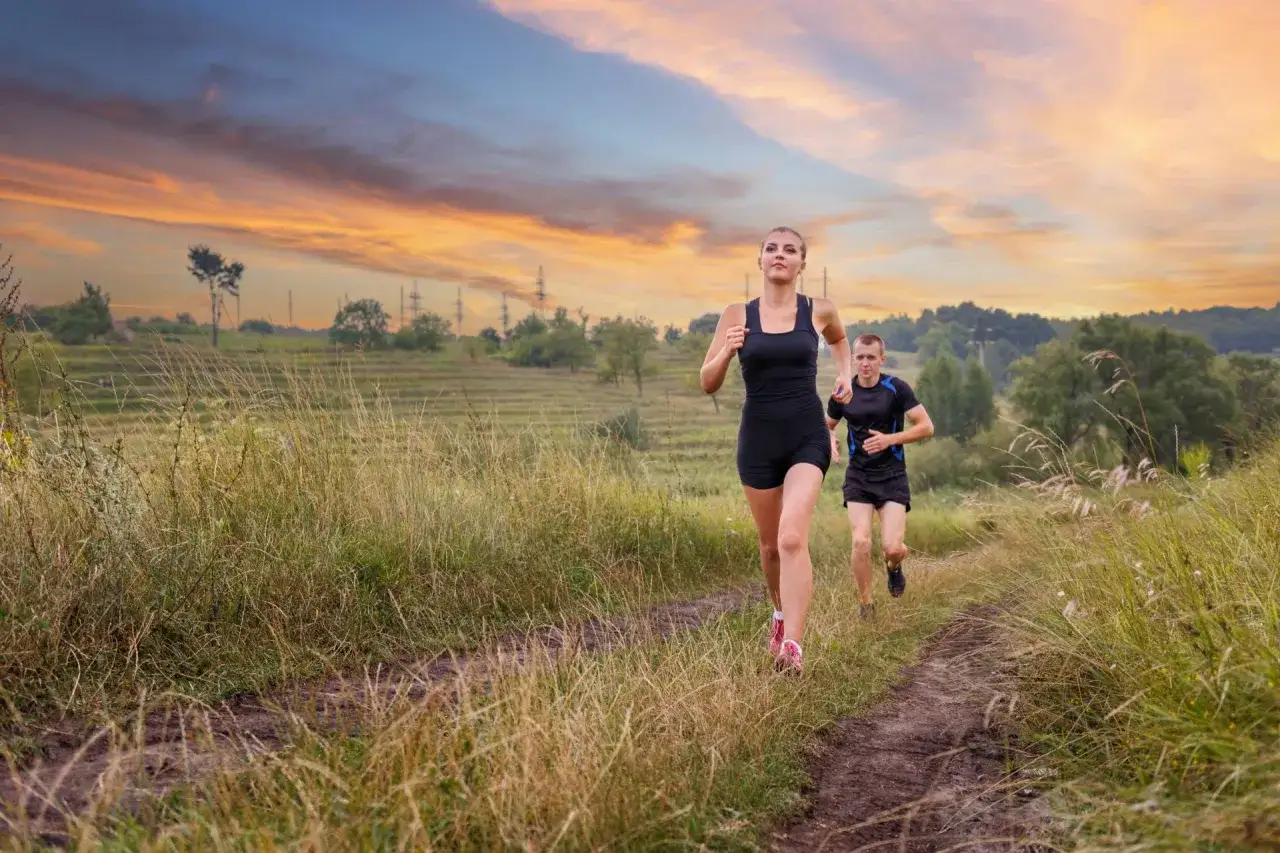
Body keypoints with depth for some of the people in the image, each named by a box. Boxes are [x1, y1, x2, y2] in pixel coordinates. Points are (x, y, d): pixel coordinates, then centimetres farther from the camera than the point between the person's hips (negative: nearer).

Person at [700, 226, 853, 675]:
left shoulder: (819, 311, 2)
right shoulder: (737, 314, 0)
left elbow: (839, 338, 27)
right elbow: (708, 384, 1)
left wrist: (845, 373, 10)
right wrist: (726, 352, -17)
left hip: (807, 438, -2)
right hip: (758, 440, 2)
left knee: (792, 537, -21)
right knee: (771, 544, 15)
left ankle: (792, 646, -22)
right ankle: (781, 613, 43)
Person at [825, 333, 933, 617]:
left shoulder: (897, 388, -6)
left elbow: (926, 426, -7)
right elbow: (827, 425, 19)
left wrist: (890, 439, -19)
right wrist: (831, 441, -4)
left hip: (892, 476, -2)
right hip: (858, 477, 2)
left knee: (892, 548, -11)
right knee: (861, 543, -13)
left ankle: (894, 566, 28)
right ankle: (865, 603, 8)